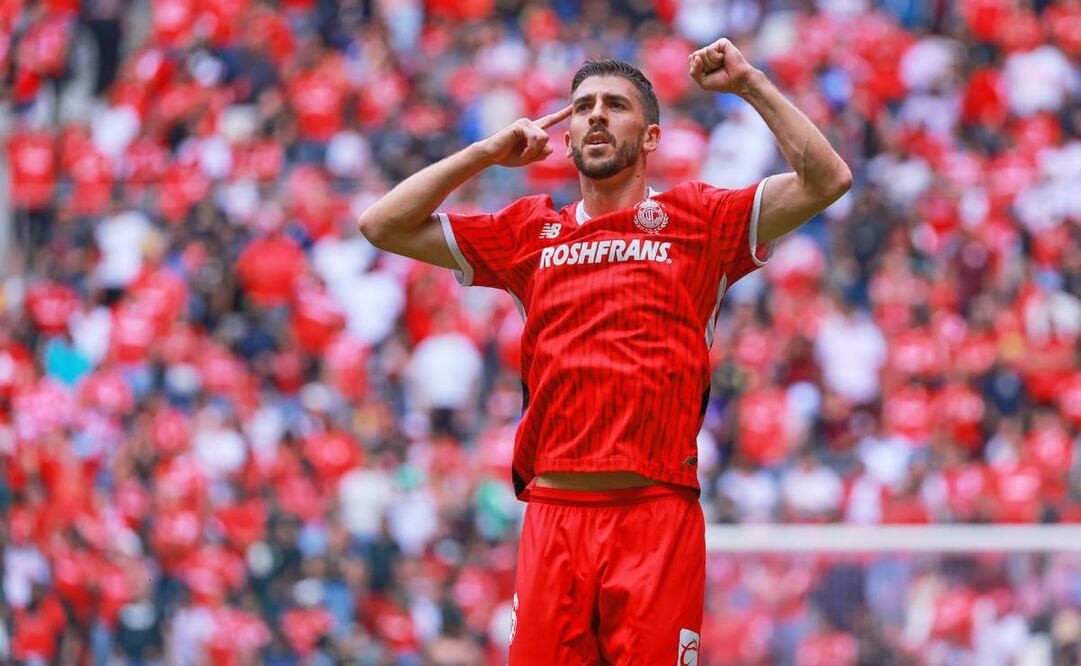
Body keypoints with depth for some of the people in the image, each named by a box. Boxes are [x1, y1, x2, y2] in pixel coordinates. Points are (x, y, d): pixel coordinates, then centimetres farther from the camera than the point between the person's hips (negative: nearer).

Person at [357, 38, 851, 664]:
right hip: (554, 513, 2)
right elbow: (383, 225, 20)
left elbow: (827, 179, 3)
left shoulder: (697, 219, 11)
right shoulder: (531, 231, 18)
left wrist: (752, 84, 2)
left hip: (658, 519, -2)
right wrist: (486, 153, 15)